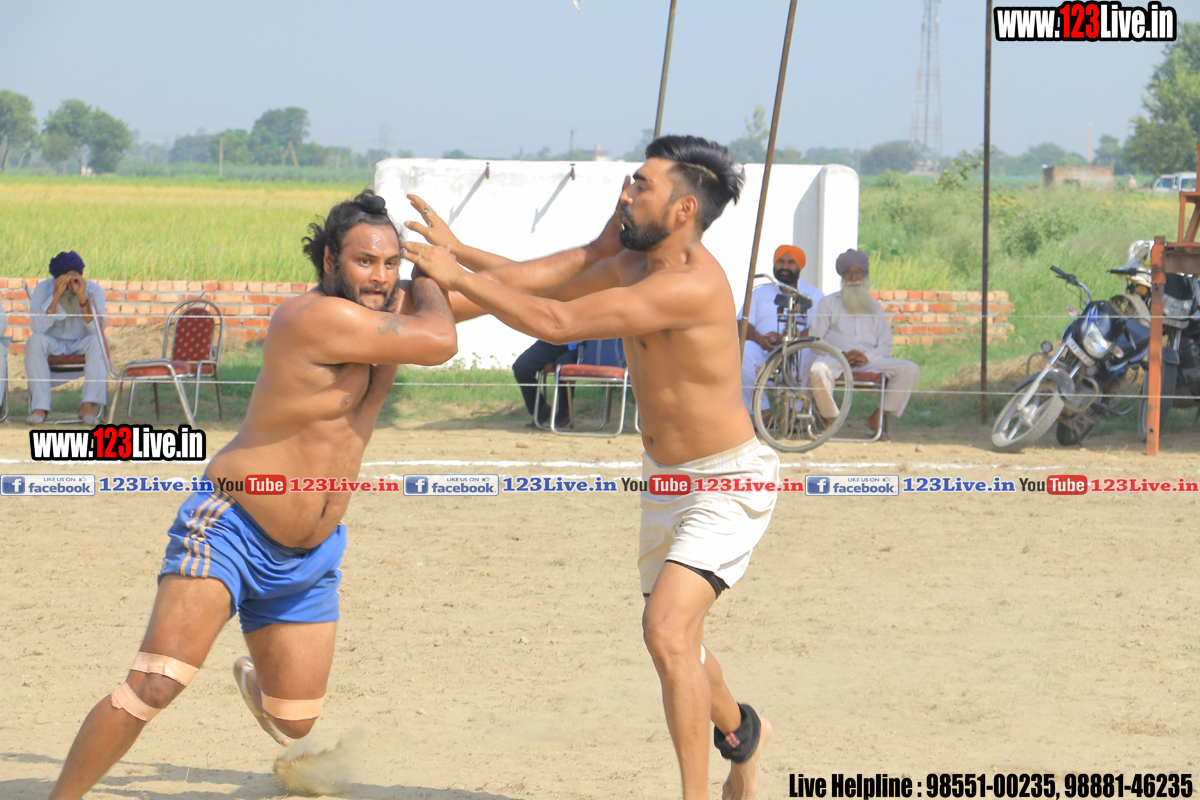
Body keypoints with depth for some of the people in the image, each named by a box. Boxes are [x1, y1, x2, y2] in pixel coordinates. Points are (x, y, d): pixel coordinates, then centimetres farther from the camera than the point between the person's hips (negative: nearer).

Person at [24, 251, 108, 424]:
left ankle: (88, 406, -35)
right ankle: (40, 407, -35)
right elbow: (37, 327, -22)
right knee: (35, 340, -32)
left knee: (97, 341, -32)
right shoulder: (43, 289, -9)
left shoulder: (93, 290, -8)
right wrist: (56, 296, -29)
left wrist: (82, 298, -30)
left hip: (80, 345, 0)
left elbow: (98, 329, -20)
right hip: (53, 344, 0)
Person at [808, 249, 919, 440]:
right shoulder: (829, 302, 19)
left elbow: (885, 346, 15)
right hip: (835, 358, -3)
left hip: (869, 361, 3)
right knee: (817, 371, -39)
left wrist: (867, 357, -9)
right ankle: (830, 419, -19)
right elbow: (814, 339, 7)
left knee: (909, 369, -21)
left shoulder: (875, 308, 25)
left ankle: (878, 417, -14)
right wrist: (841, 355, -11)